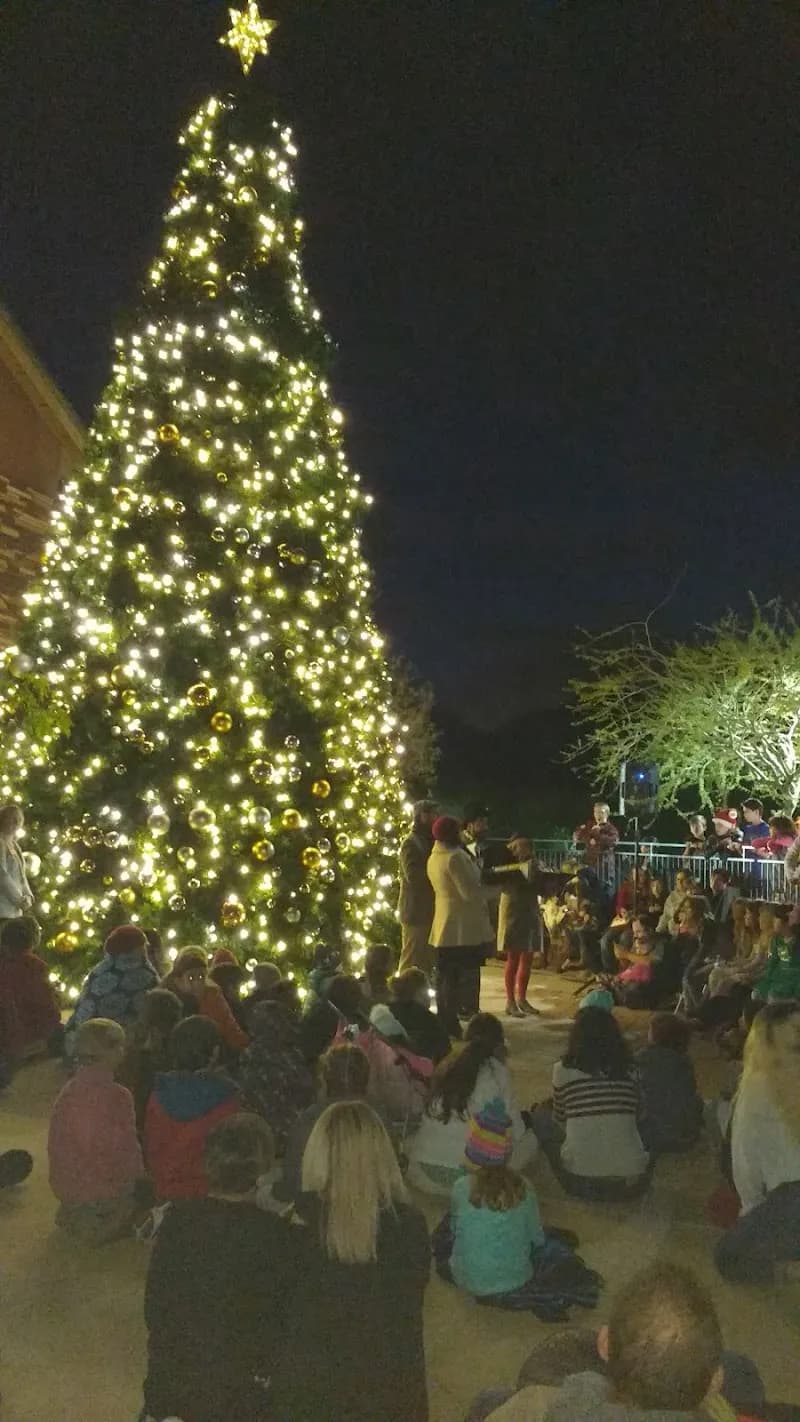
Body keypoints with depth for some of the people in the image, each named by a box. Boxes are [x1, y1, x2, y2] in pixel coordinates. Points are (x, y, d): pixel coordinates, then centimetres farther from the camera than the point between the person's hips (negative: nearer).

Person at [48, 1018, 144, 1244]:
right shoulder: (117, 1096, -24)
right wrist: (140, 1175, 2)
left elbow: (56, 1146, 4)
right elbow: (127, 1149, -17)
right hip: (104, 1191, -7)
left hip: (66, 1188, 7)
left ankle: (74, 1215, 13)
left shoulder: (67, 1091, -4)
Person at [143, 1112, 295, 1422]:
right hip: (241, 1389, -2)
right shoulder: (278, 1235, -21)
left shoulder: (177, 1219, -15)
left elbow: (154, 1305, -4)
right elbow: (286, 1316, -11)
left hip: (176, 1379, 3)